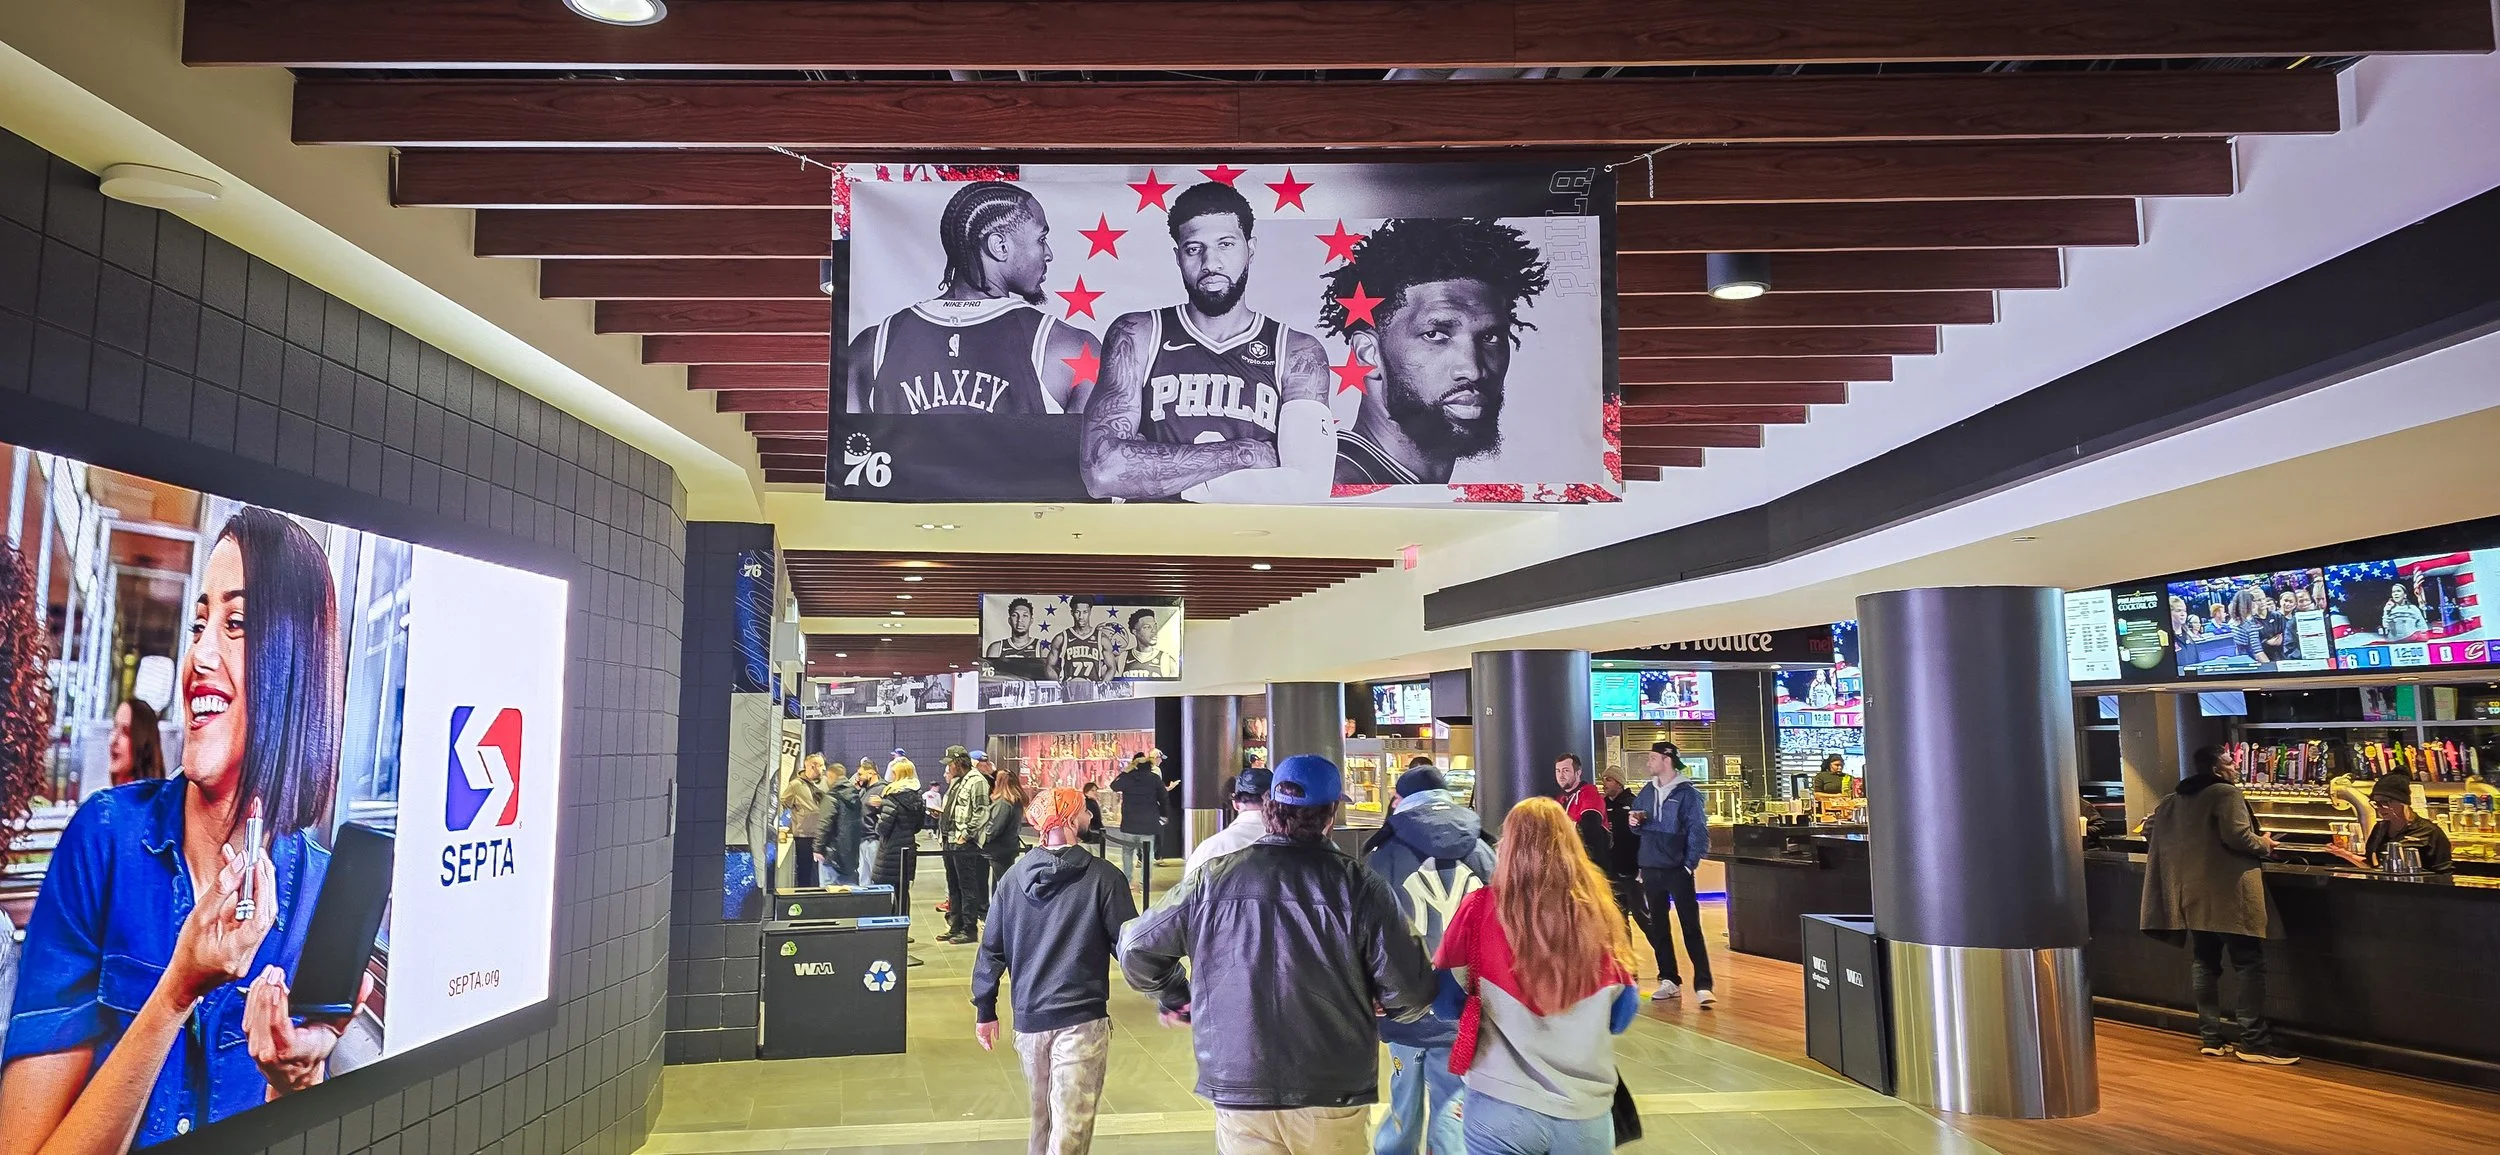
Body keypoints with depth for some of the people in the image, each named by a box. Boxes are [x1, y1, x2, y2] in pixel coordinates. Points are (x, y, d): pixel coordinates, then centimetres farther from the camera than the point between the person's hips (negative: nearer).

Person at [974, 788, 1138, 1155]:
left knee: (1042, 1116, 22)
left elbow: (992, 948, 7)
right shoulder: (1102, 877, -9)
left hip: (1028, 1017, 5)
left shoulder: (1013, 877, 3)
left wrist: (985, 1009, 17)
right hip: (1082, 1018, -5)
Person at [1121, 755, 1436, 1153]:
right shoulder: (1358, 884, -9)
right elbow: (1410, 990, -10)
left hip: (1238, 1089, 0)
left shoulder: (1213, 878, -2)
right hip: (1333, 1094, 0)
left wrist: (1175, 998, 23)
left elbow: (1137, 947, 6)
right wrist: (1388, 1008, 13)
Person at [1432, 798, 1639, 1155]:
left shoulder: (1480, 909, -9)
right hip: (1587, 1112, 2)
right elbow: (1622, 1015, 6)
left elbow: (1446, 1000, 2)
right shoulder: (1599, 912, -5)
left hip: (1502, 1108, -2)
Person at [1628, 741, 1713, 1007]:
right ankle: (1669, 980, 20)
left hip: (1677, 870, -6)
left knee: (1691, 927, -6)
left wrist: (1690, 864, -14)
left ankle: (1702, 986, -7)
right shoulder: (1646, 791, 10)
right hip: (1650, 869, 6)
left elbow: (1698, 830, -10)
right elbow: (1639, 826, 19)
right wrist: (1634, 822, -4)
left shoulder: (1687, 793, -8)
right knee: (1657, 927, 11)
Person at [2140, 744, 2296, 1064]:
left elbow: (2150, 828, 24)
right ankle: (2253, 1041, -7)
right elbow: (2236, 835, -20)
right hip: (2228, 893, -8)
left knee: (2204, 963, 11)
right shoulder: (2227, 793, -8)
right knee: (2250, 965, -5)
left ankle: (2209, 1037, 13)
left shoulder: (2175, 800, 15)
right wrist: (2264, 845, -1)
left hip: (2193, 894, 8)